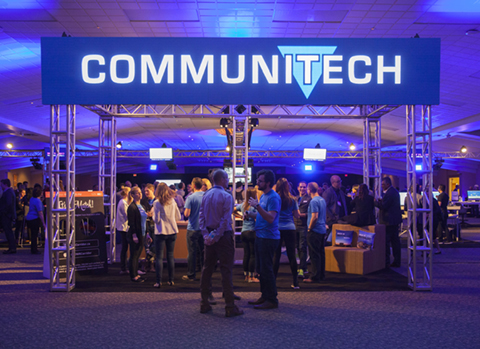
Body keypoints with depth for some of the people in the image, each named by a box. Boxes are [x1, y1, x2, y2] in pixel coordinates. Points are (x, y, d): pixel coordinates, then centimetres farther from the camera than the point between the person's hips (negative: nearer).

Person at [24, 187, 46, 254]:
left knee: (34, 234, 16)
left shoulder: (32, 199, 9)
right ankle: (34, 250, 3)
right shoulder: (37, 201, -17)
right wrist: (43, 223, -17)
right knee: (35, 234, -2)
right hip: (34, 219, -9)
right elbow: (40, 213, -19)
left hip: (29, 218, 9)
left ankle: (33, 249, 23)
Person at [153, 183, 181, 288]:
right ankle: (171, 280, 15)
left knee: (159, 257, 0)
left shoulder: (157, 203, -9)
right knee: (170, 256, 12)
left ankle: (159, 281, -2)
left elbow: (156, 219, -11)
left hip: (161, 233, -4)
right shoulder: (173, 202, 4)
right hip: (172, 232, 4)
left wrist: (152, 215, 9)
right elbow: (178, 217, 9)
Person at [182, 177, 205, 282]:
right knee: (204, 252, 11)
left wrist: (186, 211, 5)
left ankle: (191, 275, 8)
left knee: (192, 252, 2)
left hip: (193, 229, -4)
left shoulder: (191, 198, -13)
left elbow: (186, 214, -16)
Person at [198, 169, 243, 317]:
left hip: (210, 236, 6)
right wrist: (216, 236, -13)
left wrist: (206, 234, -2)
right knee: (226, 270, -4)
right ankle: (230, 307, -3)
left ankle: (204, 304, 17)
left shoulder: (206, 195, 8)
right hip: (223, 236, -6)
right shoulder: (226, 196, -11)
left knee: (207, 269, 12)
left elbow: (201, 216, 3)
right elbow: (226, 220, -17)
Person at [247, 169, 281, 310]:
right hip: (260, 236, 10)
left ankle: (272, 300, -1)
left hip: (268, 237, -10)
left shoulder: (273, 197, -15)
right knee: (261, 268, 15)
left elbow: (270, 218, -26)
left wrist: (257, 206, -31)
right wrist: (252, 215, 10)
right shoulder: (263, 196, 15)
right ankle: (265, 296, 24)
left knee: (266, 269, -7)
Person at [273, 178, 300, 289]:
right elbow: (297, 215, 5)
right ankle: (295, 282, 7)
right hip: (290, 228, 1)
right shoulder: (292, 199, 1)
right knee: (291, 255, 4)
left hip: (277, 228, -1)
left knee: (276, 255, 5)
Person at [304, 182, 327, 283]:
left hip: (315, 230, -9)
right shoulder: (322, 200, 13)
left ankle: (315, 277, -2)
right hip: (322, 230, 9)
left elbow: (315, 217, -22)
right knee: (321, 253, 14)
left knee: (315, 255, -5)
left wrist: (309, 228, -12)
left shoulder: (314, 201, -16)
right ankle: (321, 275, 20)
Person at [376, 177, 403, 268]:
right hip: (395, 220, 10)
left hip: (388, 221, -10)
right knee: (395, 241, 12)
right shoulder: (395, 191, 15)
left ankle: (386, 262, -4)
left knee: (386, 241, -6)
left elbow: (384, 206, -21)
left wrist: (375, 202, -10)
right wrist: (381, 201, 8)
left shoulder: (389, 193, -17)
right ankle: (397, 262, 17)